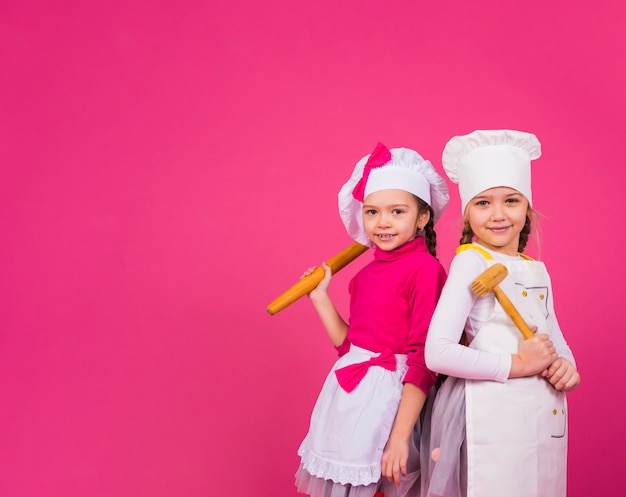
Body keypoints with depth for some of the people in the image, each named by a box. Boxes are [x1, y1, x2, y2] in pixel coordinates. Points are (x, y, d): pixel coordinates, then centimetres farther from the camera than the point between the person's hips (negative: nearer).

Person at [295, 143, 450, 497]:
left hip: (388, 396, -7)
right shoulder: (367, 274, 9)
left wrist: (401, 436, -17)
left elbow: (424, 359, -16)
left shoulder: (425, 269, -13)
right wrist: (320, 297, 13)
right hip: (349, 394, 7)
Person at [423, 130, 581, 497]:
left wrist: (566, 367, -2)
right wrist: (516, 363, -16)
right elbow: (437, 354, -20)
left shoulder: (537, 270, 10)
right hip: (491, 413, -6)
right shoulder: (471, 261, -9)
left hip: (545, 417, 7)